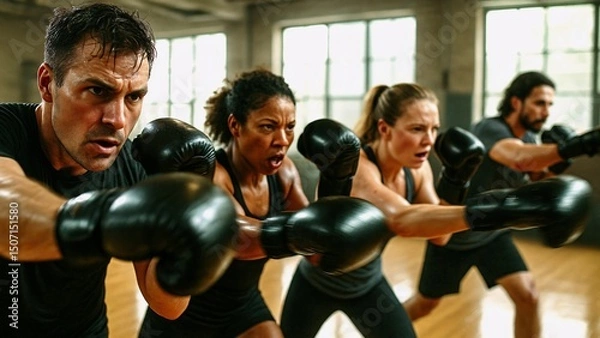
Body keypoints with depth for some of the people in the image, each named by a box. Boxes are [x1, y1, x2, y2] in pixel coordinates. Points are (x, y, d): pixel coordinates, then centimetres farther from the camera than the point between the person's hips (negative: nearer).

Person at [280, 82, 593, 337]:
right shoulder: (354, 165, -35)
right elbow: (402, 219, -53)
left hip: (368, 284, 5)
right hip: (317, 281, -5)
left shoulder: (417, 169, -13)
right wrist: (488, 211, -65)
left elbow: (438, 236, -14)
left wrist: (455, 180, -27)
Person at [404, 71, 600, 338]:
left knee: (528, 296, -10)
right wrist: (575, 146, -64)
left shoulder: (527, 138, -3)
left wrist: (554, 168, -16)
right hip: (453, 234, -6)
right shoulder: (489, 129, -27)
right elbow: (520, 159, -50)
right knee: (424, 305, 11)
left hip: (492, 234, 6)